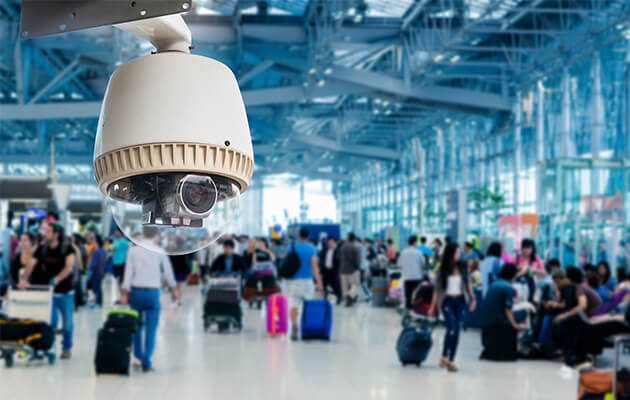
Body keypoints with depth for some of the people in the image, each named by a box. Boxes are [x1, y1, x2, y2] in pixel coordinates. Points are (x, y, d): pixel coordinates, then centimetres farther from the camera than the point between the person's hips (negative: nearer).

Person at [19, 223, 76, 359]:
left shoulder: (67, 249, -10)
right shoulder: (42, 249, 0)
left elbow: (69, 266, -22)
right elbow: (31, 264, -5)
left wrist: (57, 279, -36)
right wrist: (25, 279, -22)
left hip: (65, 292, -2)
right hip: (48, 291, 2)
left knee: (67, 322, 7)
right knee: (49, 322, 2)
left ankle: (67, 348, 22)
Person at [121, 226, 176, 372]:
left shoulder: (133, 250, 0)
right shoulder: (159, 252, -3)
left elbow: (128, 271, -2)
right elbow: (168, 271, 7)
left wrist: (125, 293, 2)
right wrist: (173, 289, 22)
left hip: (136, 291, 2)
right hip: (152, 293, -2)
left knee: (137, 326, 17)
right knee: (150, 329, 1)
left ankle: (138, 357, 21)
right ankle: (146, 362, -2)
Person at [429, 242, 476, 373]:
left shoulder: (463, 268, 4)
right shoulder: (443, 270, -2)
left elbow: (468, 283, 10)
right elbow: (437, 288, 3)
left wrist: (472, 298, -4)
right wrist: (433, 306, 3)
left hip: (459, 300, 3)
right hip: (447, 301, -3)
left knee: (457, 331, 2)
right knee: (452, 328, -17)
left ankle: (451, 360, 10)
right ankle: (444, 357, -3)